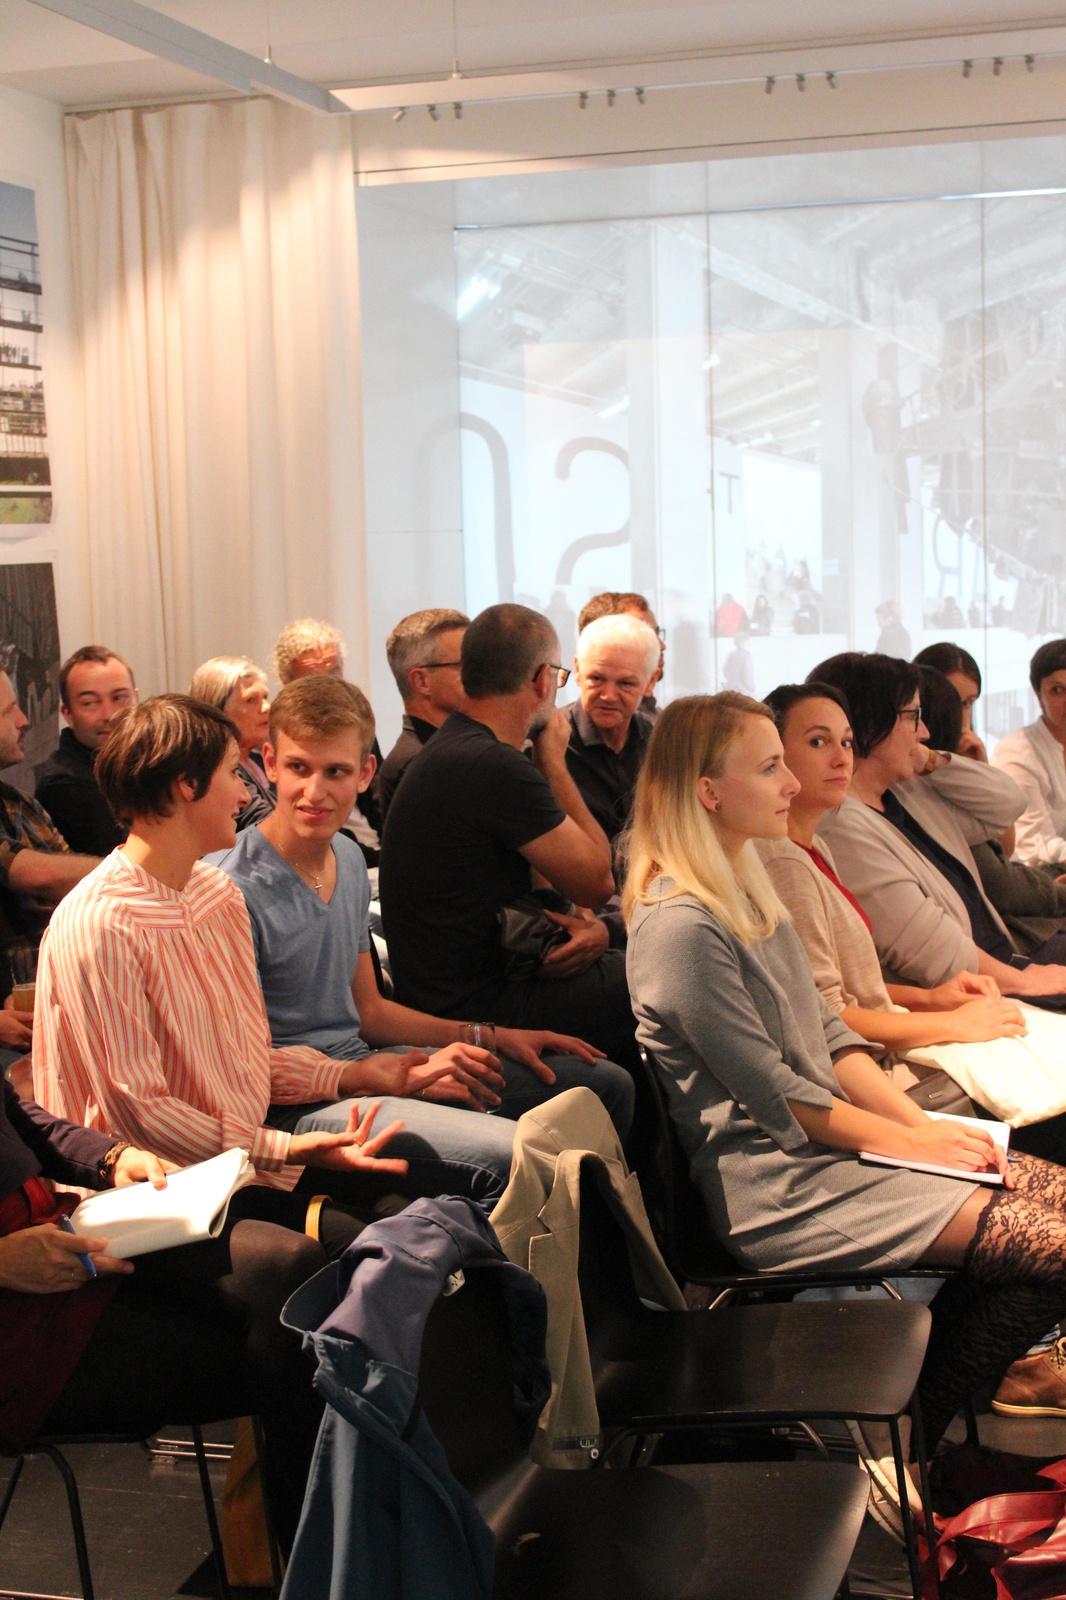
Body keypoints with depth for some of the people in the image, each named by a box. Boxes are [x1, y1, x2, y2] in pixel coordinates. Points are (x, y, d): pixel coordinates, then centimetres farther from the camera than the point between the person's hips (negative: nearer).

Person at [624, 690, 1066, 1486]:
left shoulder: (749, 888, 12)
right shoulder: (679, 928, -19)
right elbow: (775, 1096, -17)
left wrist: (922, 1121, 1)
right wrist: (905, 1141, -9)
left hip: (830, 1145, 10)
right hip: (777, 1193, -10)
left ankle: (926, 1424, 9)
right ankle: (920, 1442, 3)